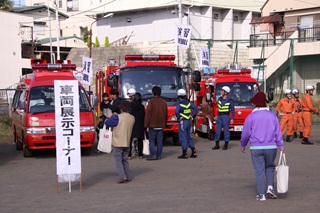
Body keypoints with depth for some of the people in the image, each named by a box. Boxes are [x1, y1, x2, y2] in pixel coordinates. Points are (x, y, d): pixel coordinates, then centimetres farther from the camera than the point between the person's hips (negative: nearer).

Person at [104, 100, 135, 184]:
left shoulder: (118, 117, -15)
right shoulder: (132, 118, 3)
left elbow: (107, 123, -10)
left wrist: (110, 117, 10)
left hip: (118, 143, -6)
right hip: (127, 142, 6)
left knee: (118, 160, -1)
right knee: (125, 160, 17)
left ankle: (122, 176, -14)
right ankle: (128, 176, 15)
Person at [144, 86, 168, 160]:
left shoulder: (151, 102, -10)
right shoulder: (164, 102, 8)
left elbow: (148, 114, -11)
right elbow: (166, 114, 14)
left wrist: (146, 124, -5)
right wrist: (165, 124, 22)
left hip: (153, 124, -5)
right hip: (161, 125, 5)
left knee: (151, 140, 0)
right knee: (160, 141, 7)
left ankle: (153, 155, -8)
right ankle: (159, 155, 9)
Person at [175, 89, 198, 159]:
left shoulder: (179, 104, -14)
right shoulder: (188, 103, 7)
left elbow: (177, 112, -30)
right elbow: (195, 108, 14)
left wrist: (179, 118, -15)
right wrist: (192, 115, 11)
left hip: (183, 122, -7)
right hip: (189, 121, 7)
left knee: (183, 137, -2)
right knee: (188, 137, 17)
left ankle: (184, 154, -1)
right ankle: (193, 152, 16)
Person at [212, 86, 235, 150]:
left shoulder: (229, 100, -7)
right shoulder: (220, 99, 10)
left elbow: (232, 110, -4)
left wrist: (232, 118, -10)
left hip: (226, 117, -6)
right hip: (219, 116, 6)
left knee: (226, 130, -1)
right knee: (217, 130, 5)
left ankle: (226, 145, 6)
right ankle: (217, 145, 11)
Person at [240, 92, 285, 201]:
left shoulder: (251, 116, -5)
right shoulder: (272, 115, 1)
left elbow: (245, 133, 0)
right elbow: (278, 132, 2)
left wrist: (243, 145, 15)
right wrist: (281, 146, 10)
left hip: (256, 148, -2)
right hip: (271, 147, 2)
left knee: (259, 170, 4)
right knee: (269, 167, 22)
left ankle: (261, 194, 4)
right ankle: (270, 187, 5)